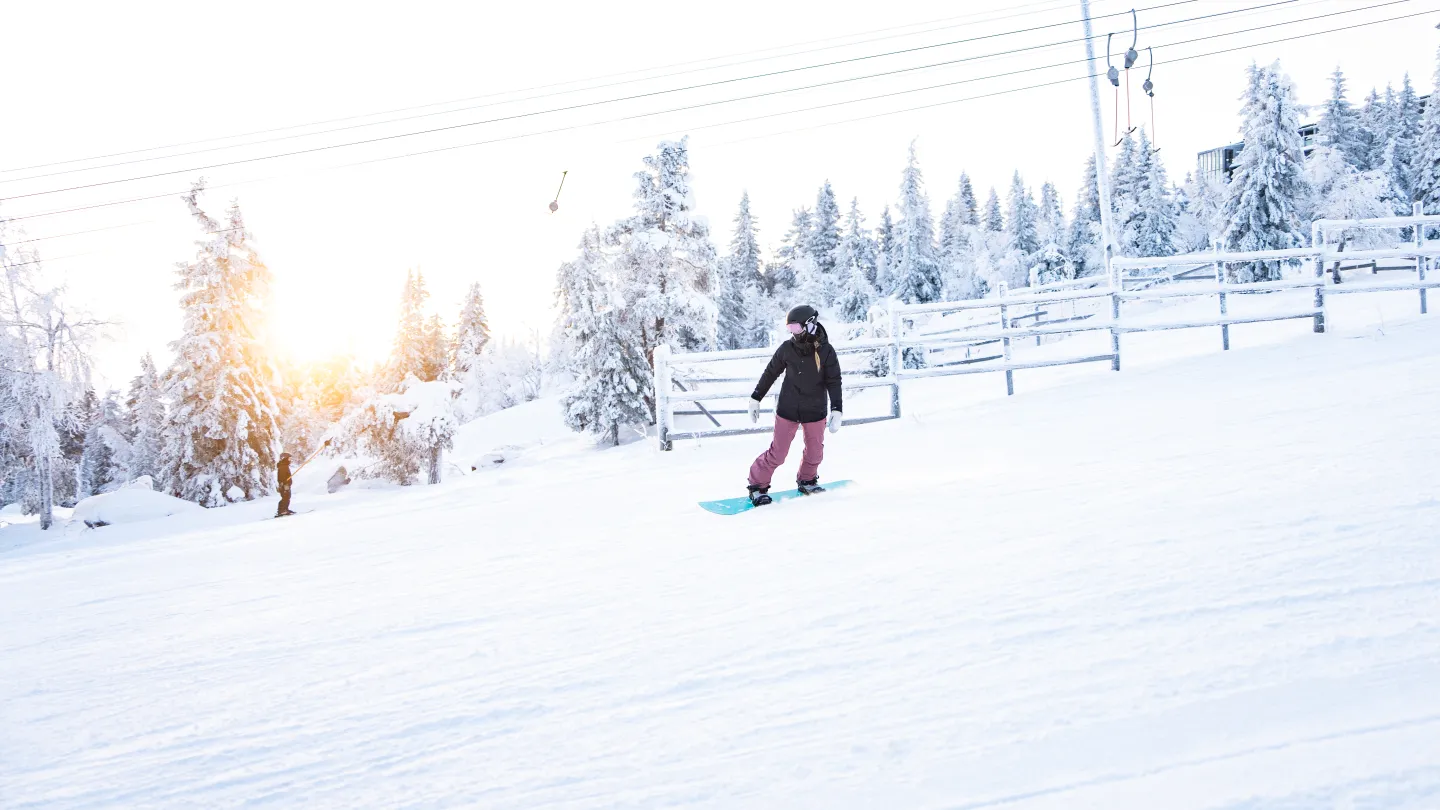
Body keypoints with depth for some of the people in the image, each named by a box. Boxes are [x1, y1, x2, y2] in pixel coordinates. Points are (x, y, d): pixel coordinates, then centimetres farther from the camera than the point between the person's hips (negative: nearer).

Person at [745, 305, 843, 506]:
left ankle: (807, 480, 39)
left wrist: (836, 410, -14)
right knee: (778, 453, -2)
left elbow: (834, 382, -5)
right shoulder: (787, 348, -7)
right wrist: (755, 398, 8)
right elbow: (770, 373, 5)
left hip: (816, 412, 1)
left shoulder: (826, 351, -9)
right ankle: (757, 485, 13)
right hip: (788, 410, -1)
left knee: (815, 452, 13)